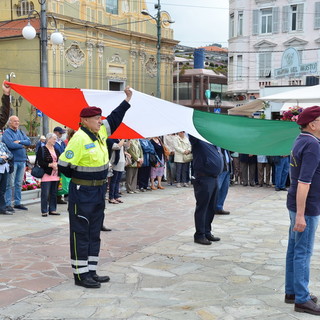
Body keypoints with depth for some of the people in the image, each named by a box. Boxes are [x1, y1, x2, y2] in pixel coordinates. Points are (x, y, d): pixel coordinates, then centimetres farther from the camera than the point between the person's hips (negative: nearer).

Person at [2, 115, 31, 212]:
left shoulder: (21, 132, 16)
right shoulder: (7, 133, -5)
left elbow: (29, 142, 5)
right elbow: (11, 144, -19)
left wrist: (19, 141, -11)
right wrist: (22, 145, -6)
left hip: (22, 161, 7)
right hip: (12, 161, -7)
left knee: (19, 183, 12)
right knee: (10, 184, -5)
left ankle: (17, 203, 19)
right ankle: (8, 204, 0)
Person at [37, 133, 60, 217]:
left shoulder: (56, 150, 16)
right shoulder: (42, 149, -5)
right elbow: (40, 162, -13)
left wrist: (57, 165, 0)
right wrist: (50, 165, -18)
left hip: (55, 175, 7)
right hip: (46, 175, -7)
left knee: (54, 193, 9)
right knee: (45, 194, -5)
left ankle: (52, 210, 17)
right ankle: (44, 211, 2)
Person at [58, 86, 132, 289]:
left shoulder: (101, 132, 6)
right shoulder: (79, 139, -19)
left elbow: (114, 119, 23)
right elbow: (64, 166, -17)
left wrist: (127, 100, 23)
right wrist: (81, 177, -3)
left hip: (99, 192, 9)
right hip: (82, 194, -9)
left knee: (94, 233, 15)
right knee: (81, 234, 1)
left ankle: (91, 272, 25)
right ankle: (80, 275, 10)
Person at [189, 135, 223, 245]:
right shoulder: (198, 138, -8)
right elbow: (191, 137, -25)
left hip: (214, 177, 8)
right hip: (203, 178, -8)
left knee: (211, 207, 14)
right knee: (202, 207, -2)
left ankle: (207, 232, 24)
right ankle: (199, 235, 5)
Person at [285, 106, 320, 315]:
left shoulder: (301, 141, 9)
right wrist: (300, 215, -26)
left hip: (298, 205, 9)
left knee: (294, 250, 15)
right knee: (303, 253, -2)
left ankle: (292, 292, 25)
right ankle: (302, 300, 7)